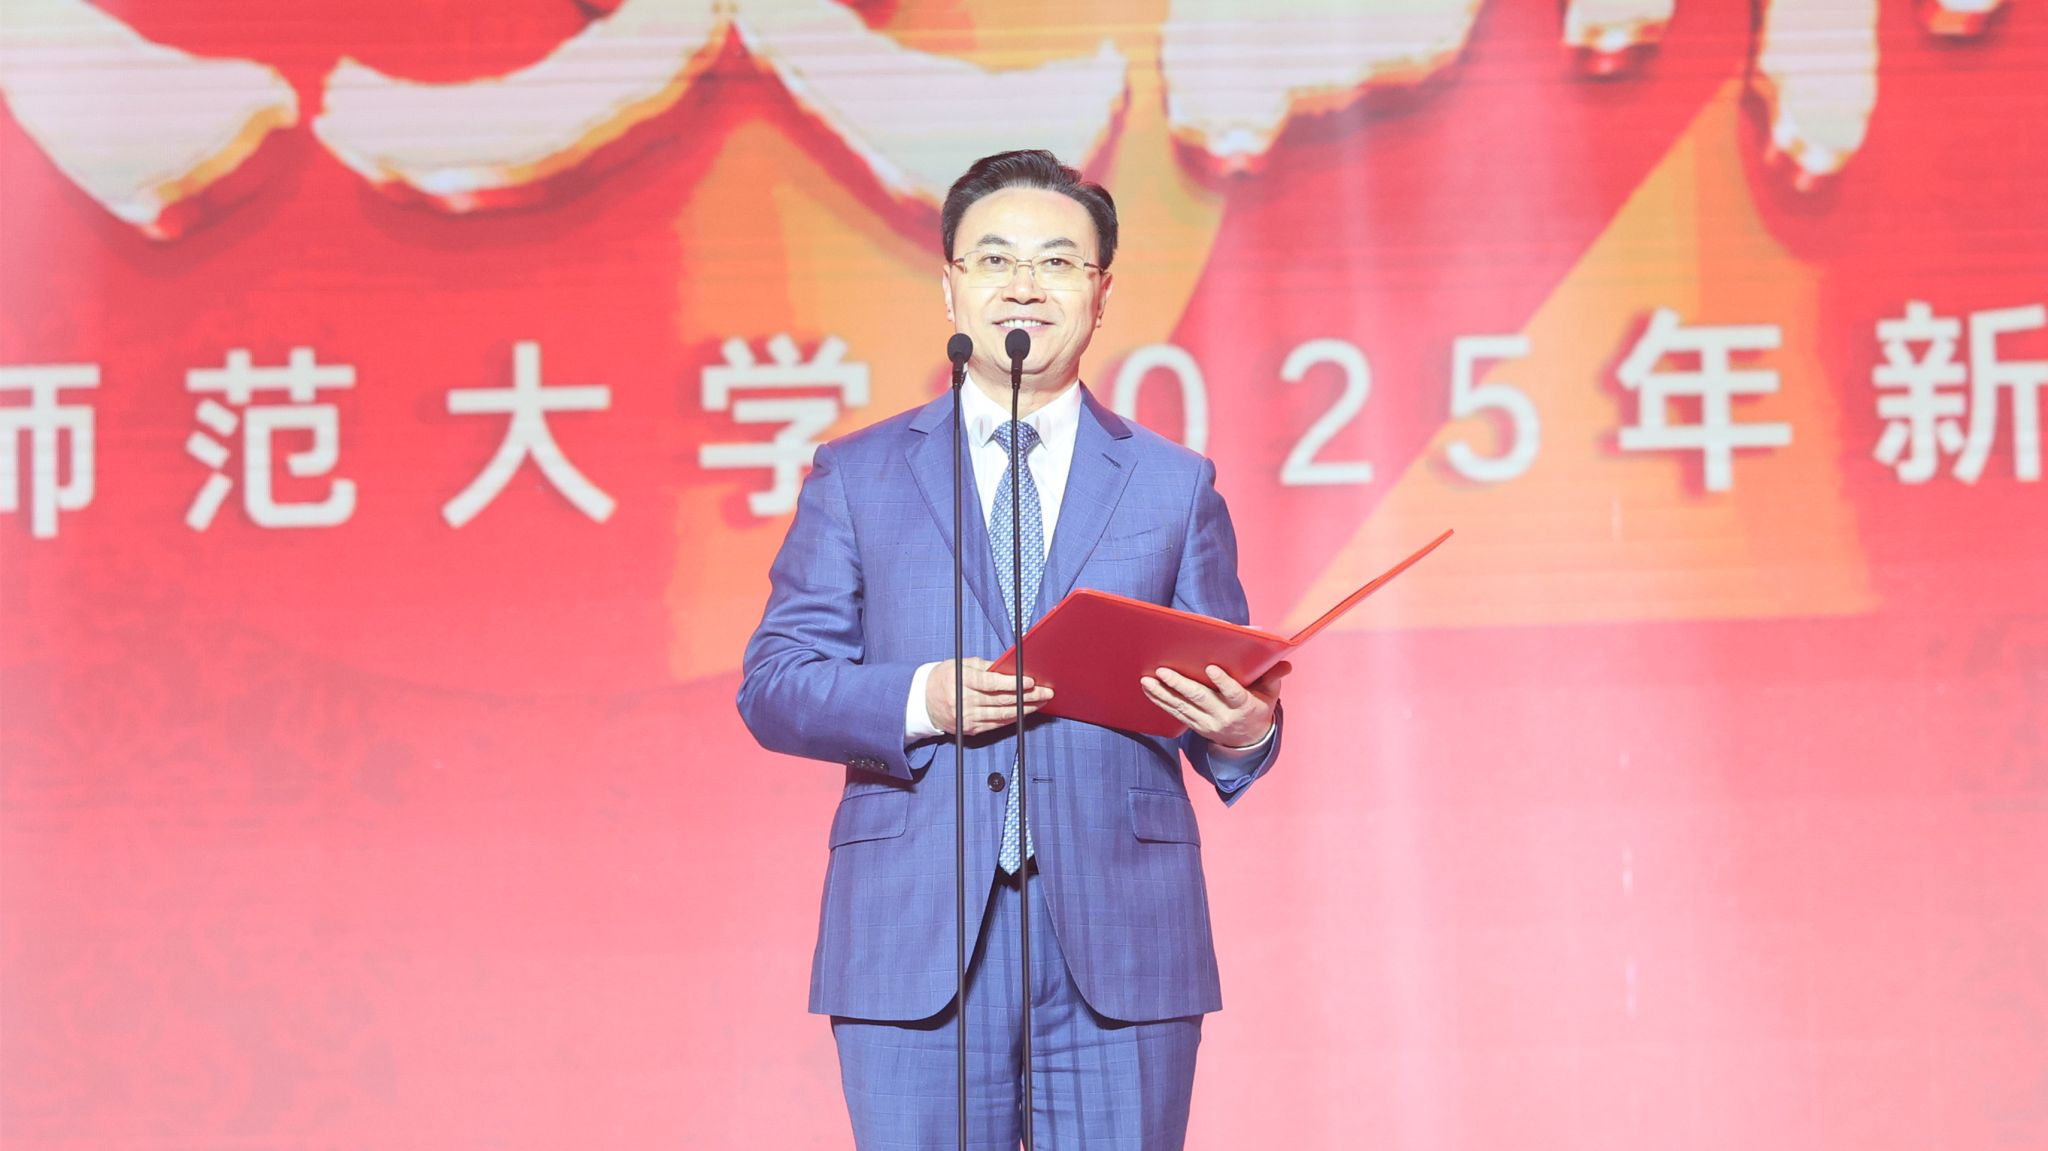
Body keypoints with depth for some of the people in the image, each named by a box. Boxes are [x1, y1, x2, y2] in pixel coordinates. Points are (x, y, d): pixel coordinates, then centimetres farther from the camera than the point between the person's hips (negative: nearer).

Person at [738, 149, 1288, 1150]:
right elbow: (772, 686, 4)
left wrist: (1240, 729, -14)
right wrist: (920, 701, -14)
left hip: (1120, 948, 1)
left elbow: (1228, 704, 11)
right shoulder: (857, 476, 10)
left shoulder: (1175, 486, 12)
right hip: (916, 946, 0)